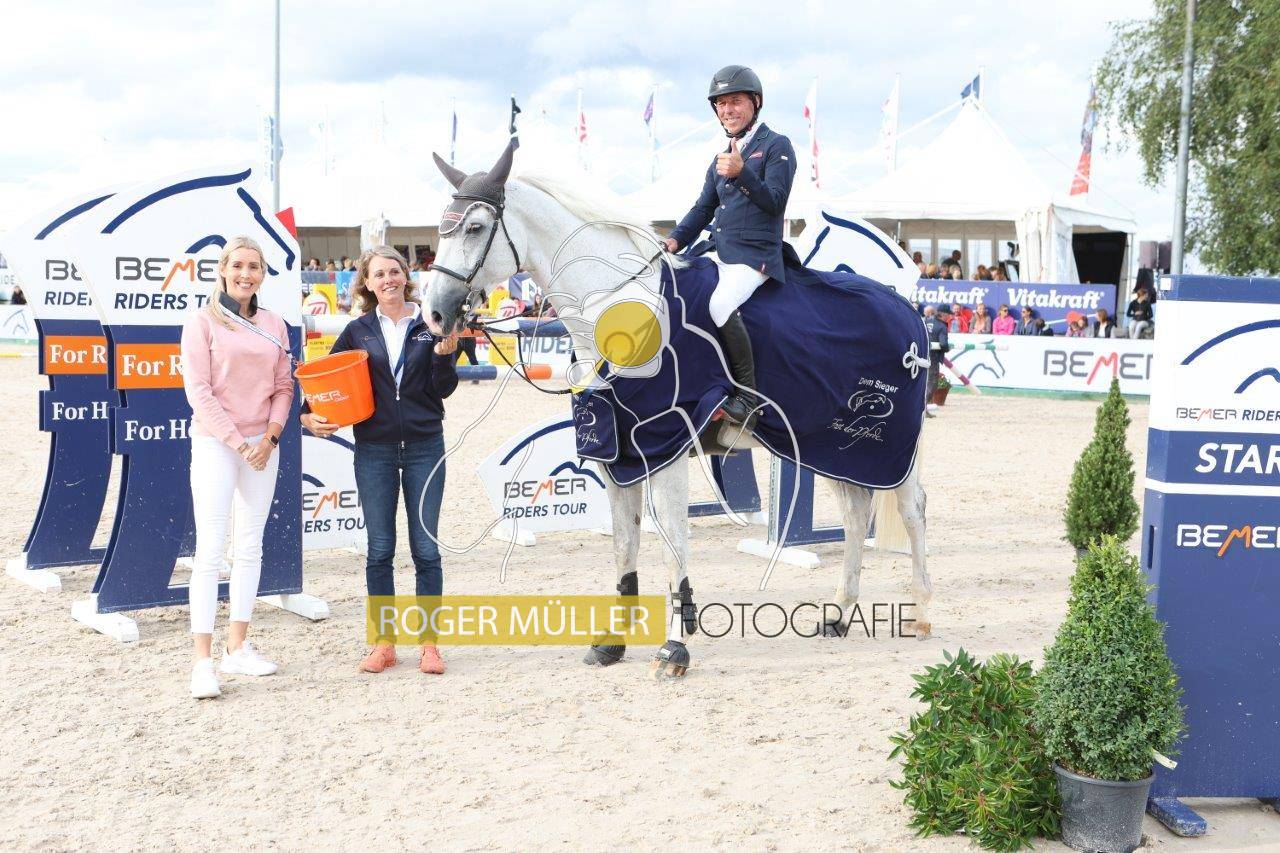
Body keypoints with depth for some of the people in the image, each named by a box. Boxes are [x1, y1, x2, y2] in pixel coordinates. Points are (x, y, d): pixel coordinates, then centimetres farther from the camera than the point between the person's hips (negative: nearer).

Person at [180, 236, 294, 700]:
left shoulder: (273, 324, 10)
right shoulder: (202, 322, -3)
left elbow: (283, 386, 11)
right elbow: (199, 391, -8)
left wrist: (270, 436, -4)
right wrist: (238, 442, -13)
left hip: (262, 445, 5)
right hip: (215, 444, -5)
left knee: (250, 547, 9)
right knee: (211, 549, -8)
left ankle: (237, 647, 18)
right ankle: (203, 661, -7)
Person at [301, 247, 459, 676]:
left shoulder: (430, 325, 2)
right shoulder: (358, 331, 6)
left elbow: (443, 390, 0)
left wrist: (445, 354, -16)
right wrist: (310, 415, -4)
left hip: (424, 446, -1)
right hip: (374, 450, 1)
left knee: (426, 548, 2)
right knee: (379, 549, 6)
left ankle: (430, 643, 12)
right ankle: (384, 643, 16)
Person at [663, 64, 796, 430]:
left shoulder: (776, 146, -1)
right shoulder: (722, 158, 22)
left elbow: (774, 201, -13)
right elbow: (703, 208, 22)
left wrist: (742, 173, -28)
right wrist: (676, 240, 5)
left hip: (755, 255, -9)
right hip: (717, 251, 9)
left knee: (721, 306, -33)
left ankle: (748, 397, -23)